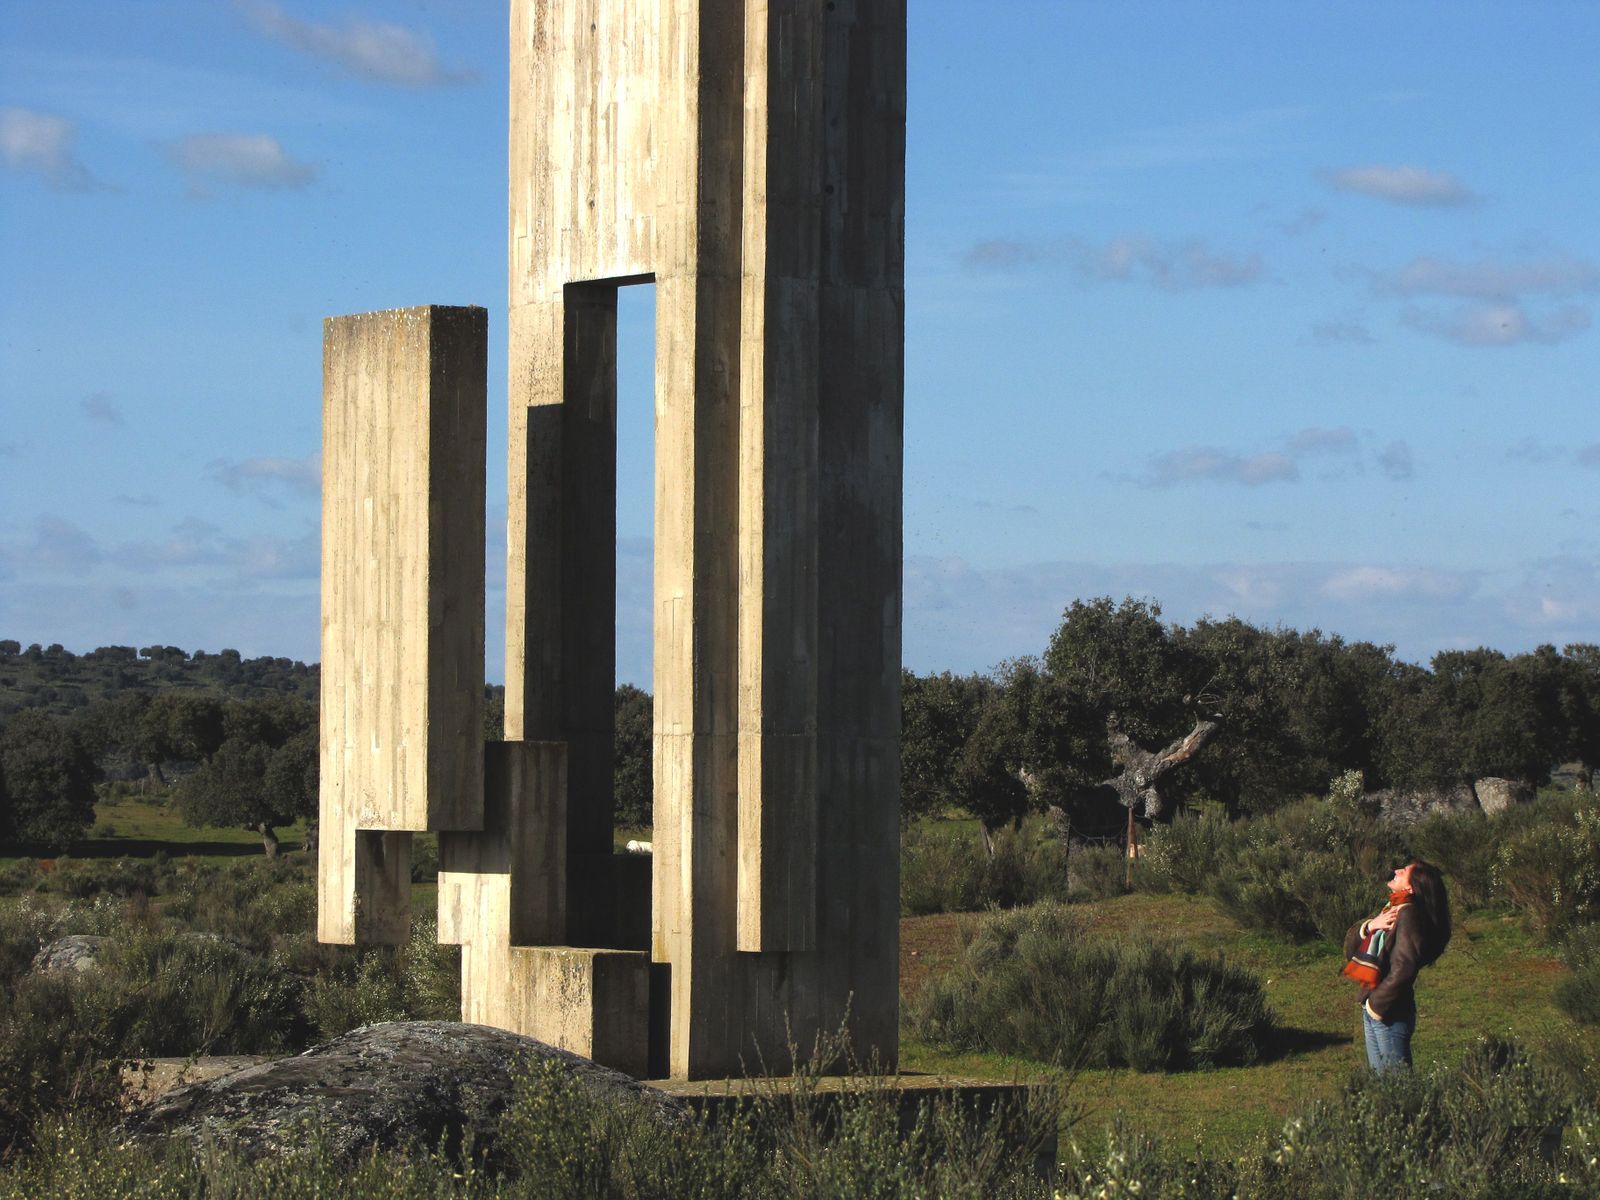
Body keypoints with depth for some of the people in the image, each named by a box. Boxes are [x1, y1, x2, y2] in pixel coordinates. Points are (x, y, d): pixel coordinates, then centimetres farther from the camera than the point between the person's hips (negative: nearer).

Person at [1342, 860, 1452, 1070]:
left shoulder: (1408, 914, -15)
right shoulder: (1390, 910, 13)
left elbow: (1403, 968, -24)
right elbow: (1350, 948, 12)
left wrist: (1376, 1005, -16)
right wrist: (1370, 925, -7)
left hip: (1390, 1014, -9)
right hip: (1371, 1010, 9)